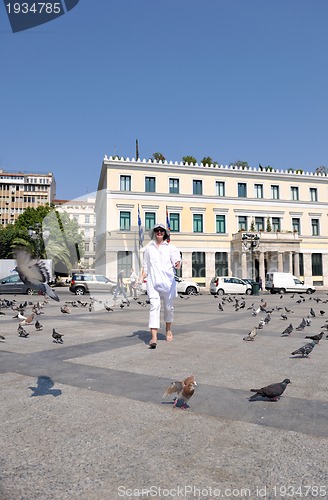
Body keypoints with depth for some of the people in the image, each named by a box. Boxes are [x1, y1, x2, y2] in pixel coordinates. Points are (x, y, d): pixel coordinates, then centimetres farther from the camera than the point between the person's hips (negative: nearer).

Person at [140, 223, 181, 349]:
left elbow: (177, 262, -3)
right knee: (154, 306, -13)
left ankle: (168, 330, 36)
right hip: (152, 281, 0)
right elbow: (145, 266, 18)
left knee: (168, 307, 11)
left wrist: (178, 264, -26)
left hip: (167, 281, 0)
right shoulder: (148, 248, 13)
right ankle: (153, 337, -18)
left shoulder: (170, 247, 7)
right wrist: (141, 279, 8)